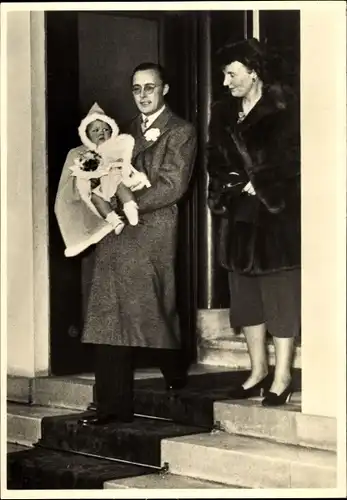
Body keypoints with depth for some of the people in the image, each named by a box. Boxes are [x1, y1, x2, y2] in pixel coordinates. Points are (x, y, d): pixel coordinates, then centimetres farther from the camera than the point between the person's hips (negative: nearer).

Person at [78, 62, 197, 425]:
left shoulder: (180, 132, 1)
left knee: (153, 311, 1)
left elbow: (172, 185, -8)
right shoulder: (130, 130, 22)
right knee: (109, 317, -1)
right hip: (117, 233, 6)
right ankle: (113, 404, 0)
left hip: (152, 232, -5)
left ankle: (175, 375, 28)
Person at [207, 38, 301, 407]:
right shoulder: (223, 113, 10)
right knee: (245, 296, 11)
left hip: (278, 215, -7)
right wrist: (231, 185, -5)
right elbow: (215, 161, 13)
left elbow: (292, 159, -12)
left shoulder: (284, 109, -8)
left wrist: (259, 186, -13)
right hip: (240, 217, 7)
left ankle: (282, 376, 4)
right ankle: (258, 370, 23)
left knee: (280, 294, -2)